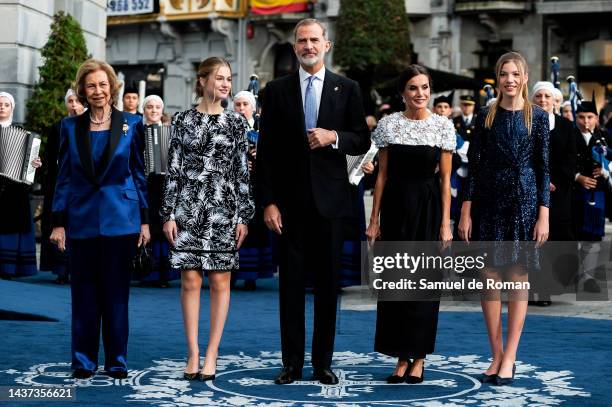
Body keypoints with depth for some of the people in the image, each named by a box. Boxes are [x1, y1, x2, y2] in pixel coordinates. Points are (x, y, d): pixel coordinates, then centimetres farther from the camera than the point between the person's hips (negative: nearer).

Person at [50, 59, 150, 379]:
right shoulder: (71, 127, 6)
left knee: (116, 290, 4)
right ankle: (84, 360, 13)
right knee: (84, 290, 5)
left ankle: (116, 360, 13)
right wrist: (58, 222, 1)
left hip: (120, 218, -1)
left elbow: (139, 173, 6)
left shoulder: (131, 124, 3)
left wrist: (144, 220, 2)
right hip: (82, 219, 1)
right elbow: (63, 177, 7)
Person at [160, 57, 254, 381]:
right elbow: (173, 169, 4)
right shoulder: (182, 120, 5)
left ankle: (211, 354, 8)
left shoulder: (236, 122, 6)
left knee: (220, 281, 1)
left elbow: (242, 172, 4)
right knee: (190, 281, 1)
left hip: (224, 208, 0)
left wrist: (244, 217, 0)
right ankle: (193, 354, 9)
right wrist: (169, 214, -2)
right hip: (188, 207, 0)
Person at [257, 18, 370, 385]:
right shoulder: (277, 90, 5)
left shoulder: (347, 89, 6)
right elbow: (266, 151, 3)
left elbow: (363, 142, 5)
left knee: (328, 283, 5)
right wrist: (268, 201, -4)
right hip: (290, 200, 0)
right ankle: (292, 363, 11)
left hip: (330, 199, 0)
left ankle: (324, 362, 14)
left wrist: (334, 137, -15)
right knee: (291, 283, 4)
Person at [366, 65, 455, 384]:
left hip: (429, 208, -1)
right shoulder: (388, 124, 3)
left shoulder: (443, 126, 1)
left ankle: (418, 357, 13)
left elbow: (445, 178, 1)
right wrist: (374, 219, 2)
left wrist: (445, 223, -5)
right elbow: (382, 174, 5)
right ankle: (401, 358, 12)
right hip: (396, 206, 1)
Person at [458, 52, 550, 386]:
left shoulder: (537, 117, 2)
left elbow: (543, 168, 1)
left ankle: (509, 358, 6)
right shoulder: (486, 116, 6)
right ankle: (496, 356, 12)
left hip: (523, 202, -2)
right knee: (489, 277, 2)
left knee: (517, 278, 1)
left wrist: (543, 216, -6)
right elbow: (473, 165, 5)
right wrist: (465, 213, -1)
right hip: (489, 201, 2)